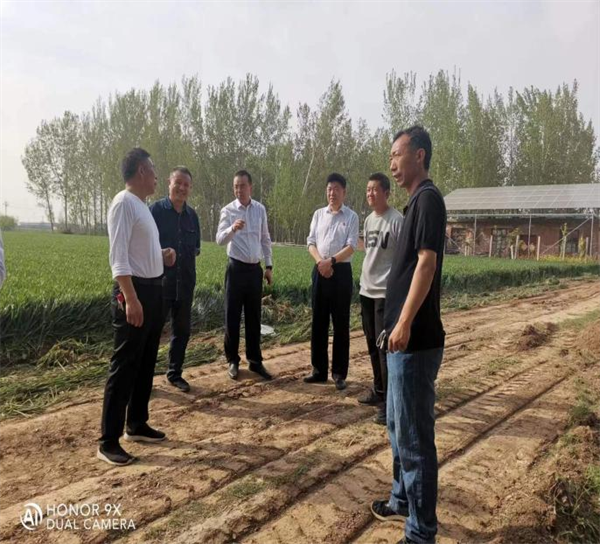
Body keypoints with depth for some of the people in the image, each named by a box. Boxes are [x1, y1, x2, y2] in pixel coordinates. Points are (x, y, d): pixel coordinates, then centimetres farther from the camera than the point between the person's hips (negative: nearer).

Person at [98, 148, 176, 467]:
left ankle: (137, 425, 31)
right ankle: (108, 442, 6)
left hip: (153, 289, 10)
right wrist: (131, 299, -28)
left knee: (146, 363, 17)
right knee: (124, 366, -5)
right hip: (134, 291, -10)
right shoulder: (124, 204, -14)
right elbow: (118, 257, -22)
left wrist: (162, 256, 9)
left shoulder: (142, 205, 16)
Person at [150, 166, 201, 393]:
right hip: (160, 280, -5)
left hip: (185, 282, 5)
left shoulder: (192, 215, 9)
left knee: (182, 329, 13)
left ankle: (174, 373, 27)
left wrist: (193, 252, 0)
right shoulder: (155, 209, -6)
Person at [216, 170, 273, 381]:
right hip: (236, 268, -3)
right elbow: (220, 240, -17)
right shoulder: (228, 210, -5)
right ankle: (233, 360, 19)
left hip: (255, 269, 3)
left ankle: (255, 360, 21)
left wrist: (269, 266, 8)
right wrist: (232, 229, -37)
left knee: (254, 317, 10)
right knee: (232, 316, 3)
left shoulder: (260, 209, 5)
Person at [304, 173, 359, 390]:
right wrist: (320, 261, -12)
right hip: (320, 270, 4)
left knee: (341, 324, 2)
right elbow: (311, 242, 6)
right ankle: (319, 370, 20)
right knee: (318, 322, 8)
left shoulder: (351, 216, 1)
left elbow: (351, 246, -8)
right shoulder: (318, 214, 12)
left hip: (341, 271, -3)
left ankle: (339, 373, 12)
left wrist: (331, 260, -21)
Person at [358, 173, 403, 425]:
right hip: (367, 290, 8)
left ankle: (390, 402, 2)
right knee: (372, 344, 15)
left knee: (385, 346, -6)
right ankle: (378, 390, 29)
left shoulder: (397, 220, -13)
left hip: (386, 293, -8)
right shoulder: (368, 220, 12)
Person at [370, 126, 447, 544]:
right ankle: (404, 499, 38)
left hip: (416, 338, -10)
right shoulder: (417, 201, 18)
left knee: (415, 434, -1)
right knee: (399, 426, 21)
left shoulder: (428, 198, -11)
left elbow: (427, 262, -21)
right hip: (404, 336, 10)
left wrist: (405, 322, -26)